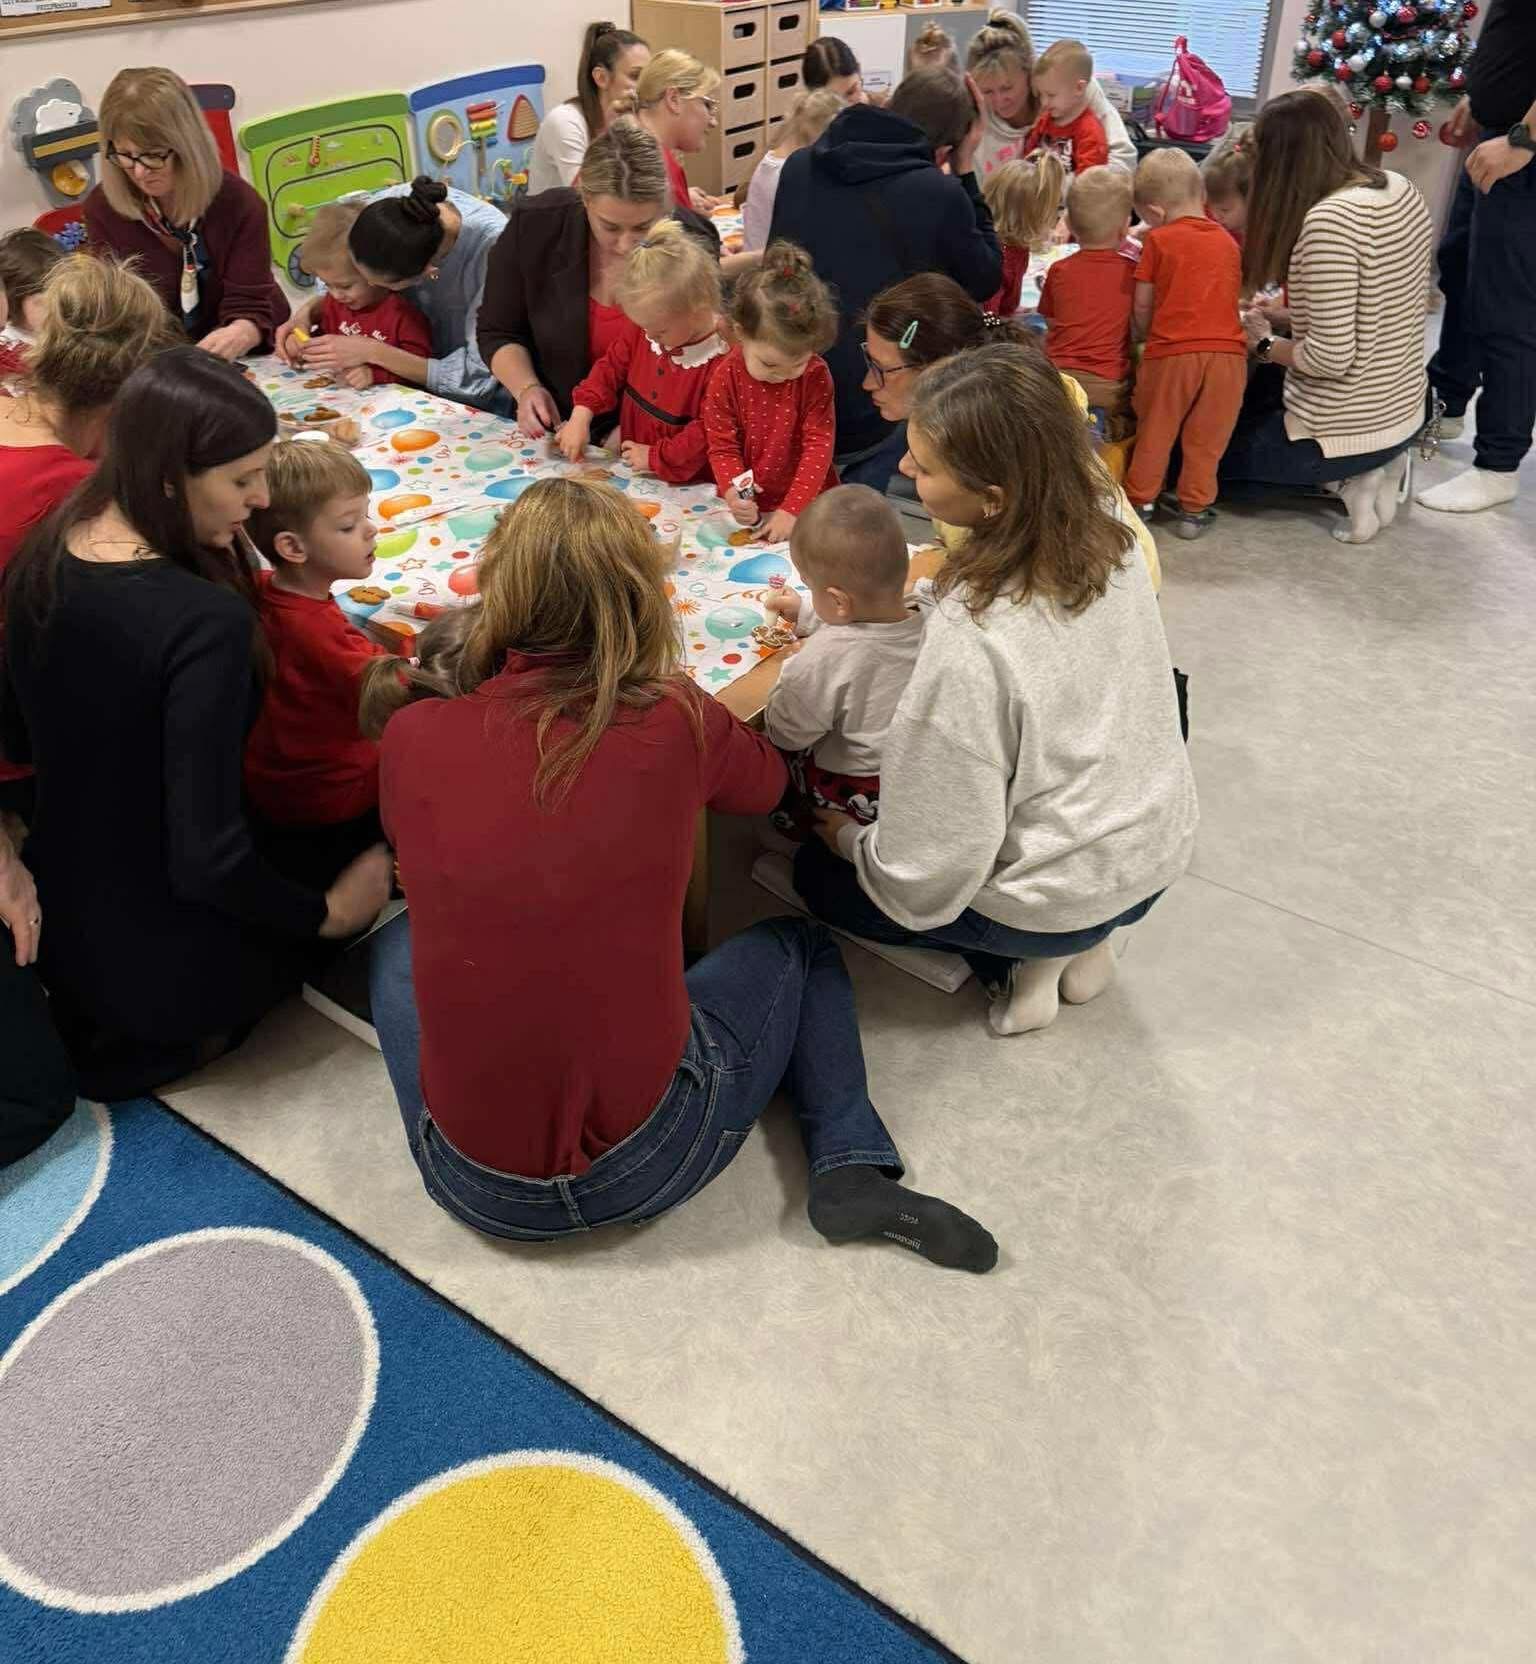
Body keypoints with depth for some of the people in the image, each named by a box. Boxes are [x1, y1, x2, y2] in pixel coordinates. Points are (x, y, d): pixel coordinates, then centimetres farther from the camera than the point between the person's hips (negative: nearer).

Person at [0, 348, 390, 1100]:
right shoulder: (206, 619, -32)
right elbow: (208, 860, -29)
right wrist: (327, 914, -13)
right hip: (164, 955, -7)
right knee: (366, 872, 19)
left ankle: (85, 1015, 17)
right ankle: (168, 1036, 7)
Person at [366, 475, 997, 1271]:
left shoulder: (410, 738, -11)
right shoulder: (676, 721, -14)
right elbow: (765, 782, 10)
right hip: (649, 1163, -2)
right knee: (798, 945, 23)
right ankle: (850, 1168, 8)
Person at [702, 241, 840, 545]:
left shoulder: (816, 375, -9)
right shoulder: (725, 378, -10)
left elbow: (819, 443, -11)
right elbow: (723, 447, -6)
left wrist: (793, 508, -20)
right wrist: (734, 493, -26)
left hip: (808, 504, 3)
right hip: (750, 507, -2)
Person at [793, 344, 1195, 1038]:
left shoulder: (968, 647, -35)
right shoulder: (1107, 538, -13)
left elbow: (931, 871, -27)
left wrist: (850, 841, -4)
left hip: (1060, 900, -7)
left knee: (817, 869, 16)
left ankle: (1021, 962, 9)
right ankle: (1075, 944, 17)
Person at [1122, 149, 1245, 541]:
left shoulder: (1158, 240, 2)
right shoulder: (1228, 242, 14)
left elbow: (1142, 306, 4)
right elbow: (1232, 297, 18)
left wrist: (1143, 335, 22)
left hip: (1171, 351, -3)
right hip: (1227, 350, 3)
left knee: (1155, 432, 13)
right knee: (1205, 439, 11)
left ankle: (1140, 500, 23)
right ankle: (1194, 508, 18)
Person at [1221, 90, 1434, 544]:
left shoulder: (1328, 221, -26)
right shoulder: (1400, 189, 1)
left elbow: (1331, 357, -27)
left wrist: (1265, 344, -9)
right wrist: (1287, 316, 10)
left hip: (1345, 431, -8)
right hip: (1403, 413, 9)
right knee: (1245, 402, 31)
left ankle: (1348, 475, -1)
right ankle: (1378, 465, 11)